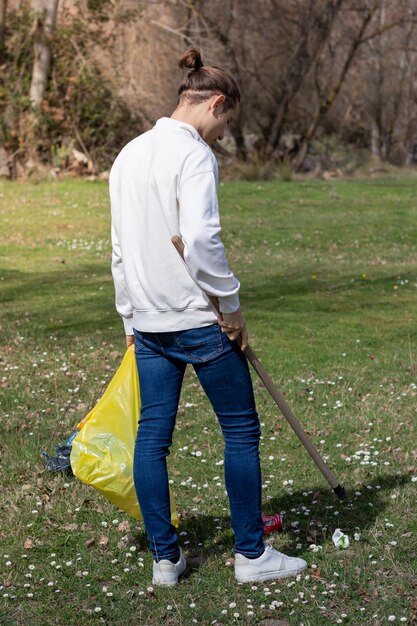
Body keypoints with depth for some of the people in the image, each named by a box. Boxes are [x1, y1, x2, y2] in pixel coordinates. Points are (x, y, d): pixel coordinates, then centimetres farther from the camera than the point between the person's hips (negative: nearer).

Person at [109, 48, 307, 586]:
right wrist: (230, 305, -13)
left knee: (152, 435, 9)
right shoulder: (193, 154, -12)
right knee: (240, 430, 5)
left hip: (148, 321, 8)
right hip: (198, 319, -8)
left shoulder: (128, 156, 13)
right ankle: (251, 555, 13)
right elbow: (200, 238, -25)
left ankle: (164, 558, 17)